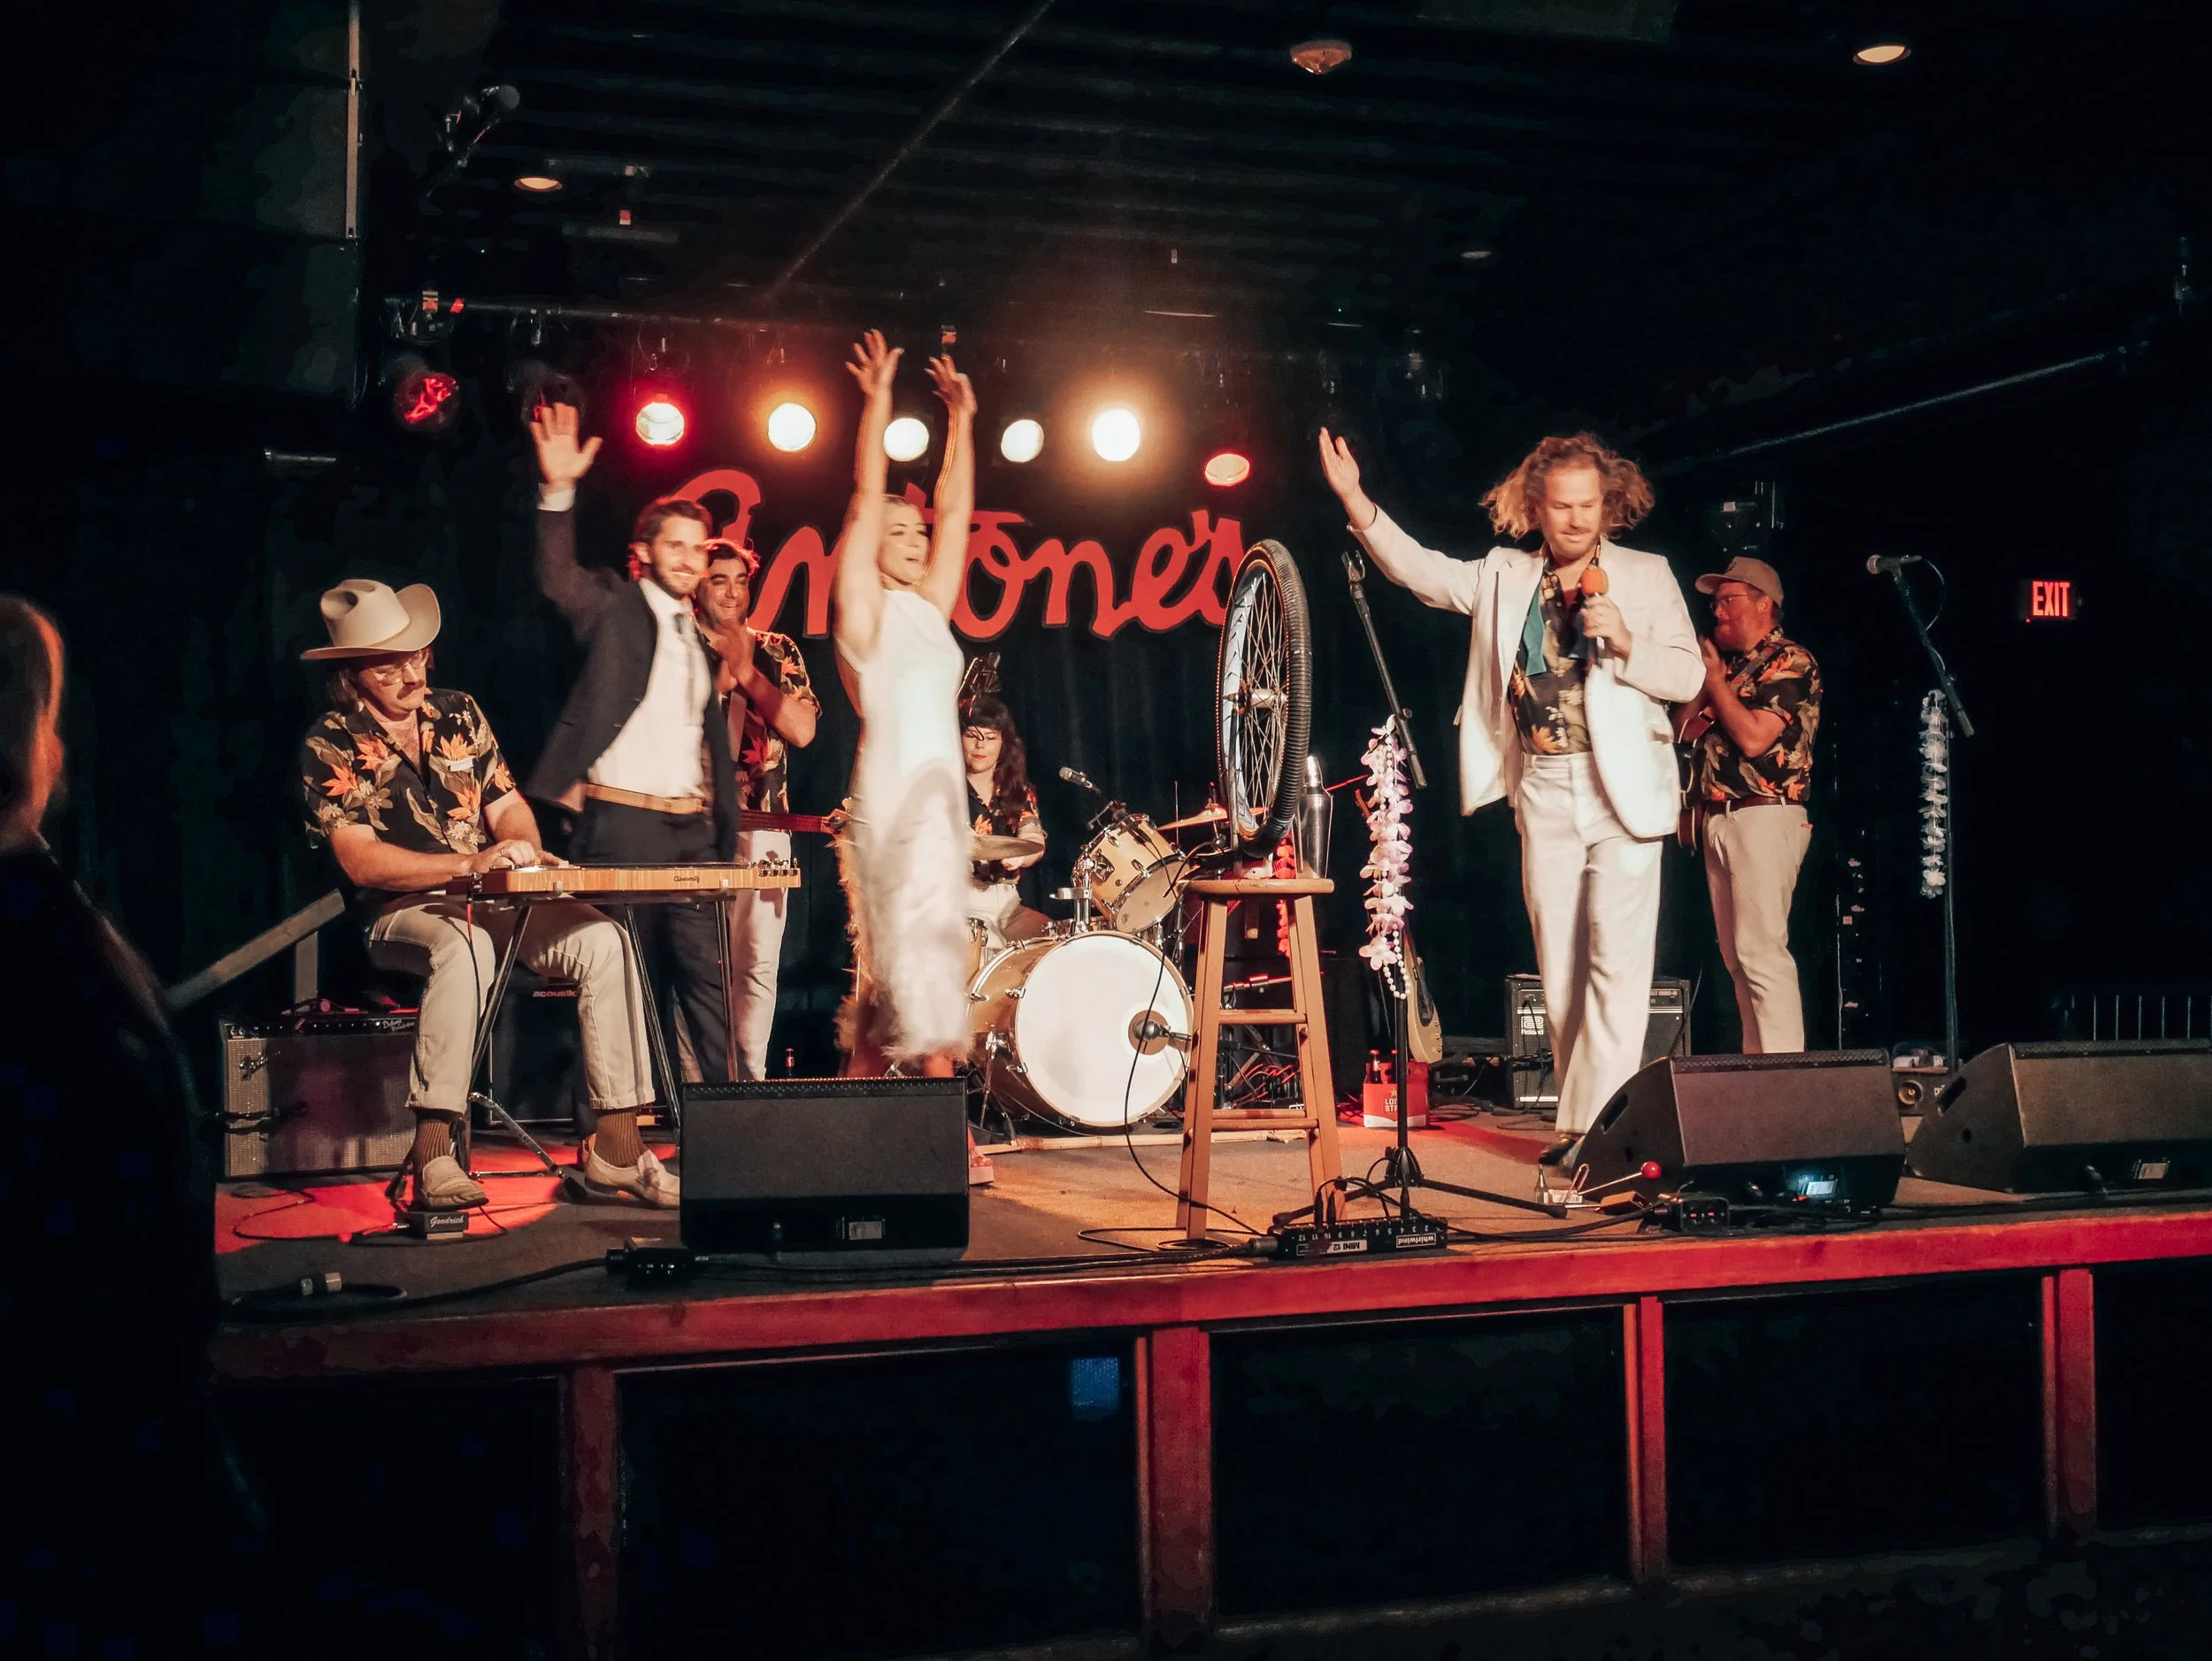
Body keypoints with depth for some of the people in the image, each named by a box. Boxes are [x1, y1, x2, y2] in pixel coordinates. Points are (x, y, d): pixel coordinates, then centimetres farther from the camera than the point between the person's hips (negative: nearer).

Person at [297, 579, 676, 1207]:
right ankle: (433, 1154, -36)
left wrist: (525, 853, -10)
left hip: (498, 900, 5)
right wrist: (469, 864, -22)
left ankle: (614, 1148, -19)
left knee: (603, 941, -21)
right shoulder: (331, 745, -4)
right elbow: (361, 861, -13)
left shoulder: (459, 713, 12)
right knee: (464, 946, -40)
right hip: (402, 914, -5)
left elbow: (506, 806, 14)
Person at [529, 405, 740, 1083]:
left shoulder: (702, 638, 19)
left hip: (692, 828, 5)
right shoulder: (614, 606, 3)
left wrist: (725, 834, 17)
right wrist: (558, 492, -32)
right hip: (623, 822, -5)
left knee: (709, 975, 1)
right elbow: (558, 579, -18)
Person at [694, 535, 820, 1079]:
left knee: (757, 962, 0)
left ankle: (750, 1076, 8)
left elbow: (802, 730, 0)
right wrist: (720, 674, -9)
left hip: (761, 826, 2)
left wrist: (745, 671, -4)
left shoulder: (776, 652, 12)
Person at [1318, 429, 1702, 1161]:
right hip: (1543, 794, 3)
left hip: (1620, 790, -3)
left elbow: (1687, 677, -1)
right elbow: (1421, 570, 1)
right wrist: (1354, 499, -10)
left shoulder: (1646, 576, 2)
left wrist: (1624, 642, -19)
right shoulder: (1504, 575, 9)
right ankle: (1580, 1116, 17)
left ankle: (1597, 1122, -10)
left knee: (1618, 958, -10)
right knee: (1560, 964, 8)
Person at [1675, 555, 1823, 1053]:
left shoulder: (1790, 662, -5)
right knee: (1737, 957, 8)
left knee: (1761, 952, -14)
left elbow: (1754, 738, -16)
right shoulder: (1726, 662, 19)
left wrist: (1715, 679, -5)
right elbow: (1685, 730, 13)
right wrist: (1703, 676, 1)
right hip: (1716, 821, 8)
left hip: (1764, 818, -8)